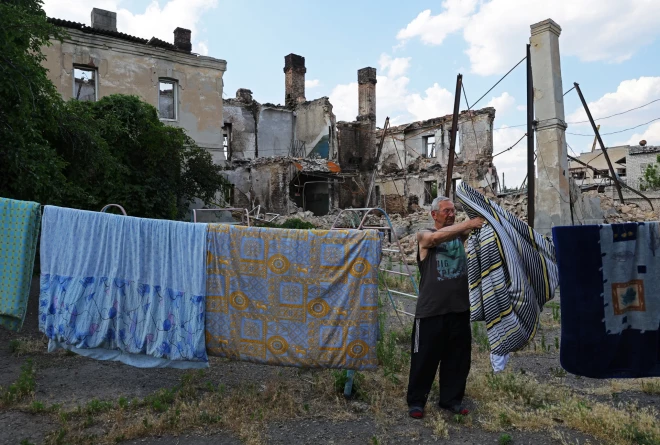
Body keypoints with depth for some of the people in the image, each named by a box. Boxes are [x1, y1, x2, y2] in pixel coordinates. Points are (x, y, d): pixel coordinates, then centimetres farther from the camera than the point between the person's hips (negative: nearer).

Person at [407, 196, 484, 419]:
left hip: (459, 308, 4)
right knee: (425, 357, 4)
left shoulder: (460, 234, 11)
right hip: (431, 310, -4)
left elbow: (472, 230, -4)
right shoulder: (424, 235, -3)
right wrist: (469, 223, -31)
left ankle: (451, 399, 30)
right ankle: (416, 401, 20)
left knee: (457, 357, 13)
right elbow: (437, 237, -24)